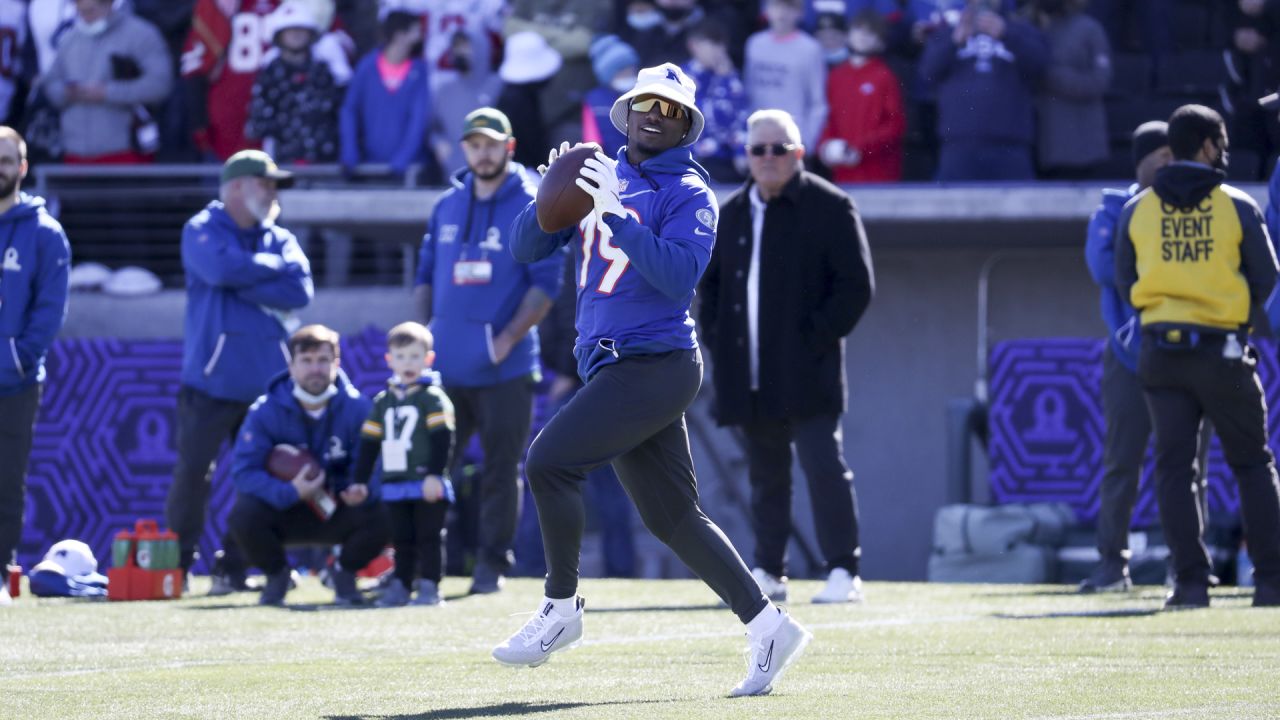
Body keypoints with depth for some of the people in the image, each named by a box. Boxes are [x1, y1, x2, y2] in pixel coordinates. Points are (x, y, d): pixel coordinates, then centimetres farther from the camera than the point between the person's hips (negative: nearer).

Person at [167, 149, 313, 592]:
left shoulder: (279, 239, 13)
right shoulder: (202, 231, 2)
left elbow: (300, 291, -3)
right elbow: (223, 267, -20)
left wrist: (243, 285, -10)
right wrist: (276, 266, -6)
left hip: (268, 381, 4)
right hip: (211, 381, -4)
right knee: (193, 474, -8)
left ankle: (236, 569, 8)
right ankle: (176, 567, -1)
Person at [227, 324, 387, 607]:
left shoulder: (357, 408, -10)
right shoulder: (265, 411, -13)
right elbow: (244, 470, -20)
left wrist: (363, 490, -38)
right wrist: (290, 492, -36)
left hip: (337, 515, 1)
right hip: (283, 514, -1)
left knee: (381, 518, -30)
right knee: (243, 516, -33)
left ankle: (345, 571, 5)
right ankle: (277, 573, 2)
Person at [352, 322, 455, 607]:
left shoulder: (432, 397, -3)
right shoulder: (383, 401, 14)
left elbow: (442, 438, -10)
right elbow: (369, 442, 17)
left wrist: (435, 475, -19)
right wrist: (360, 481, 12)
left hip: (427, 484, -5)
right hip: (395, 486, 5)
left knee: (429, 538, -4)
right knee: (402, 540, 9)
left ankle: (429, 586, -3)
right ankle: (400, 585, 13)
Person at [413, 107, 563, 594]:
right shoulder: (448, 207, 13)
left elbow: (546, 284, -6)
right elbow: (426, 275, 18)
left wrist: (508, 339, -15)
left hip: (505, 370, -4)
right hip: (445, 366, 4)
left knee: (500, 468, -1)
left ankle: (492, 566, 5)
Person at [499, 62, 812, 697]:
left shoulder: (688, 194, -6)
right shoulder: (602, 178, 14)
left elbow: (679, 276, -22)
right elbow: (526, 248, 10)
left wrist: (617, 215, -27)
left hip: (657, 366, -7)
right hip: (613, 366, 7)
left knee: (550, 458, -19)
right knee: (671, 519, 8)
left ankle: (561, 609, -7)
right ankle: (768, 628, 13)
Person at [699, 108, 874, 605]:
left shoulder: (830, 208, -3)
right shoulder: (733, 214, 14)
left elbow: (857, 285, -6)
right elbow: (709, 283, 24)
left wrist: (817, 337, -12)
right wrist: (716, 337, 9)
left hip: (807, 374, -6)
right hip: (751, 375, 6)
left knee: (824, 466, -12)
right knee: (765, 474, 11)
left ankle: (843, 572, -9)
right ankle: (769, 572, 17)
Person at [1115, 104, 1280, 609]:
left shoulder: (1137, 210, 4)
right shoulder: (1238, 207, -3)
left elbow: (1125, 284, 7)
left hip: (1161, 353, 2)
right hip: (1223, 351, -2)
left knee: (1174, 467, 4)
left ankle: (1192, 581, -4)